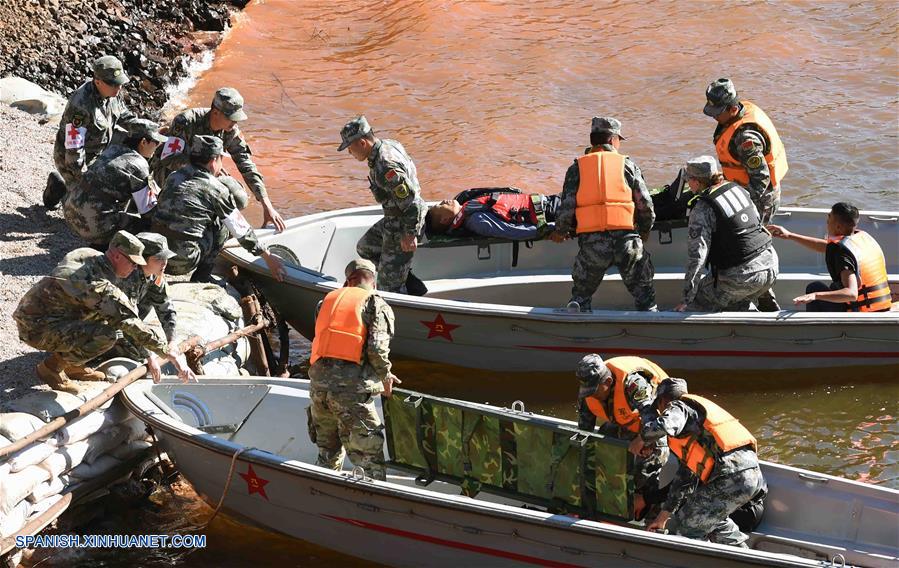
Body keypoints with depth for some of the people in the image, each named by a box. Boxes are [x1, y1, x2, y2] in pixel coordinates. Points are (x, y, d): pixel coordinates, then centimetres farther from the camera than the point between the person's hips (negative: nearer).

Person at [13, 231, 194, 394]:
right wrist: (172, 355, -20)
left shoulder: (87, 255, 4)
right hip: (37, 329, -9)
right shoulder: (102, 287, -24)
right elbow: (133, 326, -25)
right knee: (108, 335, -24)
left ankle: (72, 365, 15)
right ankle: (52, 366, -5)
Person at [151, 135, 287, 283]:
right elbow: (241, 230, 4)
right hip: (182, 264, -6)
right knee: (222, 225, 11)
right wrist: (267, 256, 16)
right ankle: (202, 277, 10)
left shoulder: (174, 177, 12)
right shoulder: (216, 189, -4)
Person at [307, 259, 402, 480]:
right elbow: (377, 348, -11)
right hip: (351, 387, -6)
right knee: (369, 458, -3)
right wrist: (385, 377, 6)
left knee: (327, 454, 23)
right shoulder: (376, 304, 2)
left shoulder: (329, 299, 19)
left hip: (318, 383, 6)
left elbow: (320, 342, 17)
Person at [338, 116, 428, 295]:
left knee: (388, 287, -2)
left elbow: (411, 202, -30)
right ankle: (409, 282, 22)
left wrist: (410, 235, -21)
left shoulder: (385, 168, -31)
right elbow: (411, 170, 15)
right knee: (365, 247, 27)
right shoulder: (389, 144, 0)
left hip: (402, 226, -11)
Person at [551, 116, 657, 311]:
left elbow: (567, 207, 1)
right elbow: (645, 205, 6)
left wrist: (560, 233, 19)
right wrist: (645, 231, 25)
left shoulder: (577, 167, 9)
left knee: (581, 295, 18)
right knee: (644, 294, 15)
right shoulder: (627, 164, 9)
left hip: (591, 242, 0)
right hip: (627, 239, 0)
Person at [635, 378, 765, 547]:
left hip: (730, 477, -9)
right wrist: (663, 516, 37)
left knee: (683, 529, 2)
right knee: (713, 518, 33)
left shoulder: (678, 407, 7)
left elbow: (664, 425, -21)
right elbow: (685, 476, 35)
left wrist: (640, 439, 2)